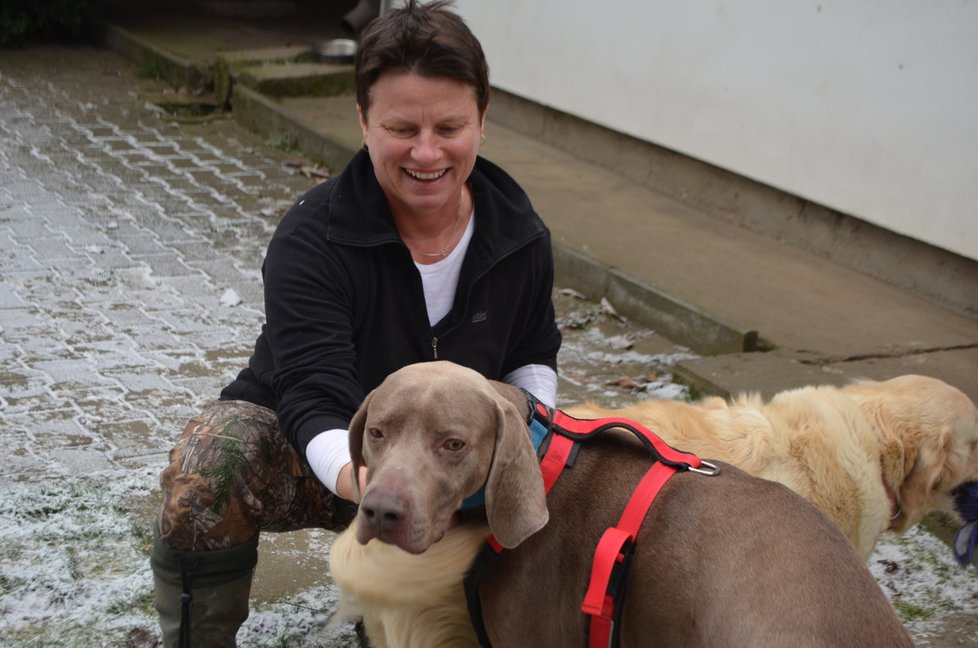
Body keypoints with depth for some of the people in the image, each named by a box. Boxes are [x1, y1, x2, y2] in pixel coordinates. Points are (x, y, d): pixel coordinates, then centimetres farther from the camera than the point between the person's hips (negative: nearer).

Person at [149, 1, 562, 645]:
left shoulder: (521, 237, -9)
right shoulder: (311, 239, -24)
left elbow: (532, 355, 9)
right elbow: (314, 398, -33)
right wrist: (361, 479, -55)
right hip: (309, 457, -4)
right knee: (210, 460, -36)